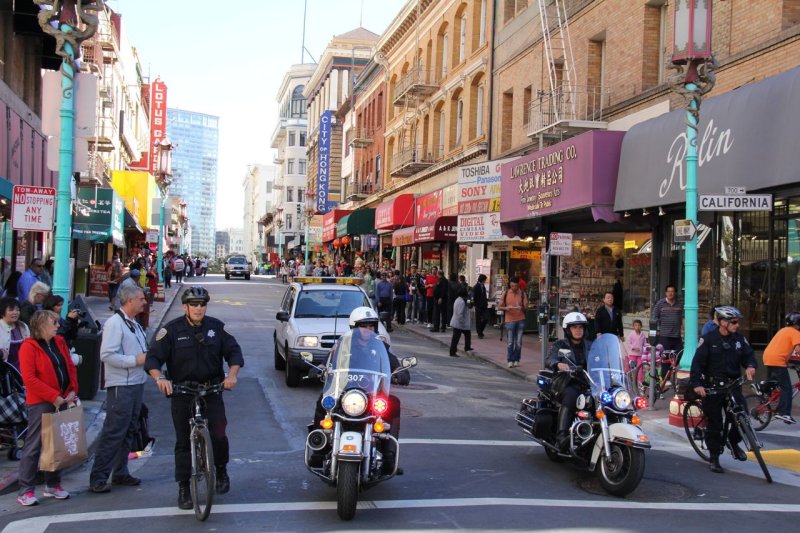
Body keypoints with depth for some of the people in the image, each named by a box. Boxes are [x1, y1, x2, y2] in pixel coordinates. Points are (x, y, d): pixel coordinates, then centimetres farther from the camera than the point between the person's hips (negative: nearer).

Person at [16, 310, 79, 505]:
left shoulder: (59, 342, 12)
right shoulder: (29, 347, -10)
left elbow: (70, 368, 14)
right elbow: (29, 379, -16)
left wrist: (72, 391, -1)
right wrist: (53, 397, -17)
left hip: (62, 401, 7)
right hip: (40, 403, -7)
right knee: (34, 446, -3)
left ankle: (52, 485, 24)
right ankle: (26, 491, 3)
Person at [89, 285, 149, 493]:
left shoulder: (134, 324, 17)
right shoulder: (114, 323, -13)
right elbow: (107, 355, -21)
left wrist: (148, 356, 6)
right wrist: (135, 360, -19)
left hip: (136, 383, 9)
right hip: (120, 385, -9)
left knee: (129, 430, 14)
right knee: (114, 432, -7)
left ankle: (120, 472, 24)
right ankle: (98, 477, -1)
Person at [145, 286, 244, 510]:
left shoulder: (216, 327, 2)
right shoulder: (172, 330, -3)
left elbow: (234, 351, 3)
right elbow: (153, 358, -7)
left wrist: (232, 374, -15)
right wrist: (160, 377, -27)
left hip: (212, 391, 1)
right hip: (181, 393, -1)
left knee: (218, 435, -10)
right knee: (183, 442, 6)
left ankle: (221, 471, 20)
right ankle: (183, 489, 17)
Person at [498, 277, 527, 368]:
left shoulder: (522, 294, 2)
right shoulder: (505, 293, 1)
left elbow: (526, 307, 1)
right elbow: (499, 307, 2)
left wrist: (521, 308, -22)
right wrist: (506, 308, -18)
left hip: (520, 320, 1)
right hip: (510, 320, -1)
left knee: (518, 342, 4)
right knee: (510, 342, -2)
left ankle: (516, 360, 14)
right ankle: (510, 361, 2)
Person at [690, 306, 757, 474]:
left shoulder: (739, 338, 6)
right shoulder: (708, 339, -7)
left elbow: (748, 355, 6)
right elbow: (697, 362, -10)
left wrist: (750, 366, -19)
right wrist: (697, 384, -20)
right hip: (712, 387, -3)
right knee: (714, 424, 2)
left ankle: (733, 442, 23)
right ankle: (714, 458, 14)